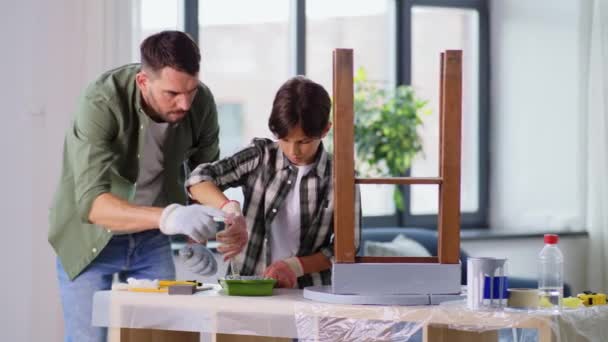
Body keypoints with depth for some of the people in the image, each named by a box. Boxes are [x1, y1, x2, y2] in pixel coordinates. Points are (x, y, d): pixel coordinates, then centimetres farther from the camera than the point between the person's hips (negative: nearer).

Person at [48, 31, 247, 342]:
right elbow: (91, 201, -40)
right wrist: (167, 217, -55)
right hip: (90, 237, -4)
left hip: (151, 238, 4)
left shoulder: (201, 102, -17)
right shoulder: (101, 104, -31)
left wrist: (228, 216, -22)